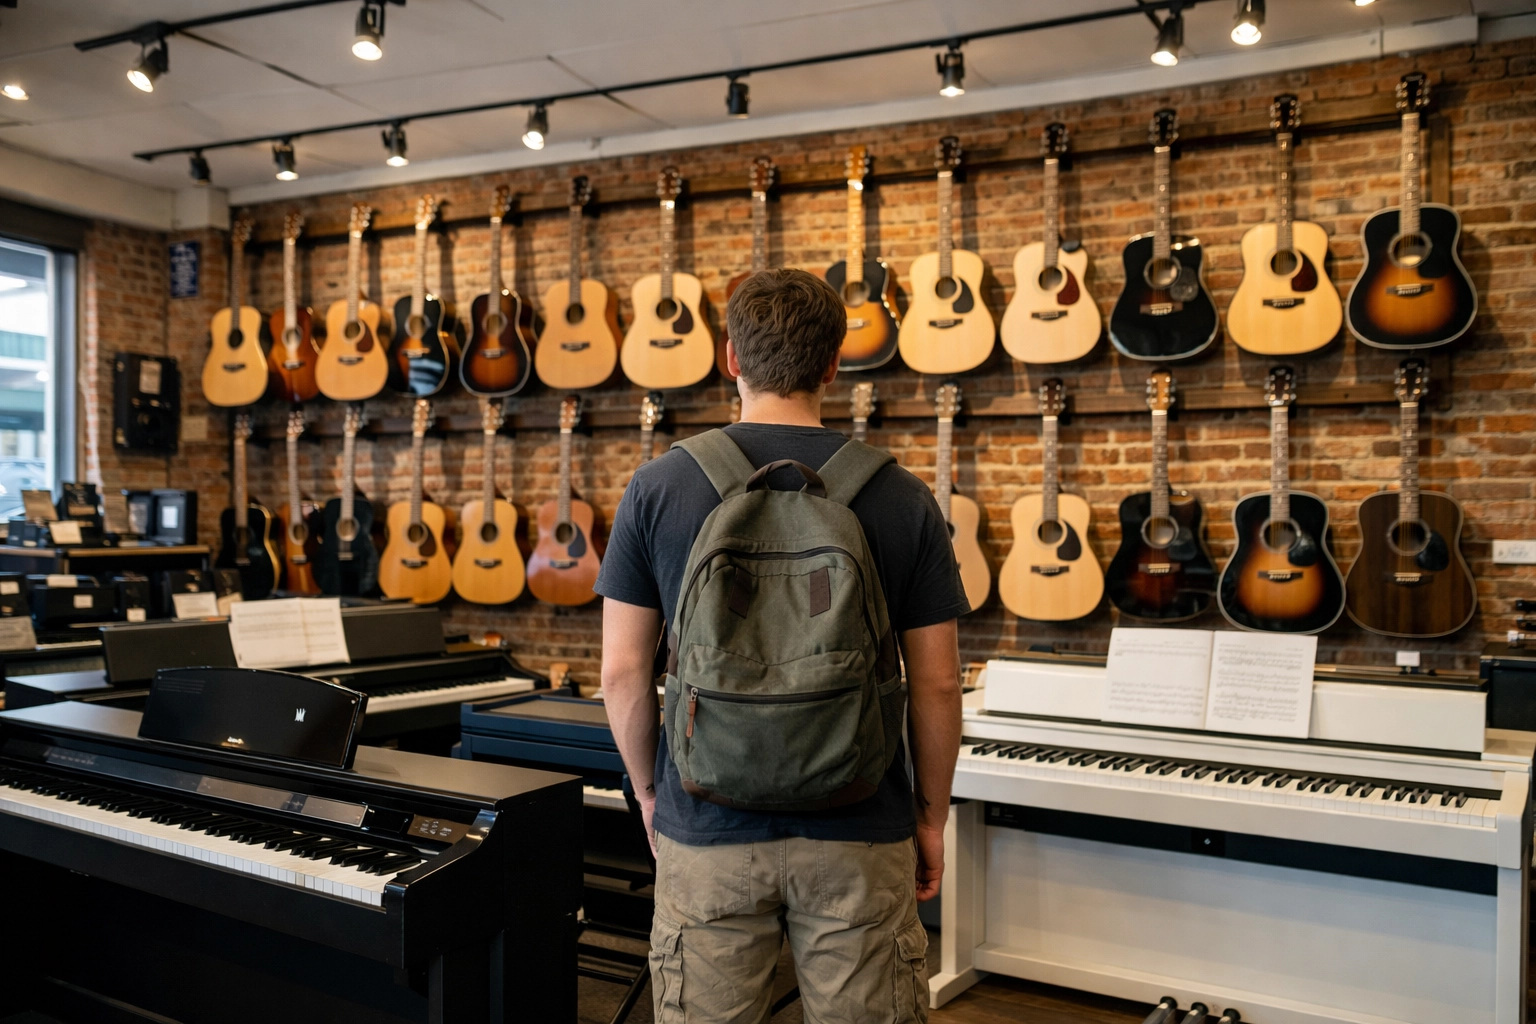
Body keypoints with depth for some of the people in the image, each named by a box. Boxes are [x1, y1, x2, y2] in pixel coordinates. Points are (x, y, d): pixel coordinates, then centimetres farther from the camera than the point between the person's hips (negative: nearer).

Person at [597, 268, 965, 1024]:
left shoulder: (658, 487, -6)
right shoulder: (901, 498, -6)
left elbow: (624, 669, -2)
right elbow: (935, 684, -3)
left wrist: (649, 790, 12)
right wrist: (931, 816, 10)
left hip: (707, 826, 1)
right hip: (859, 831, 0)